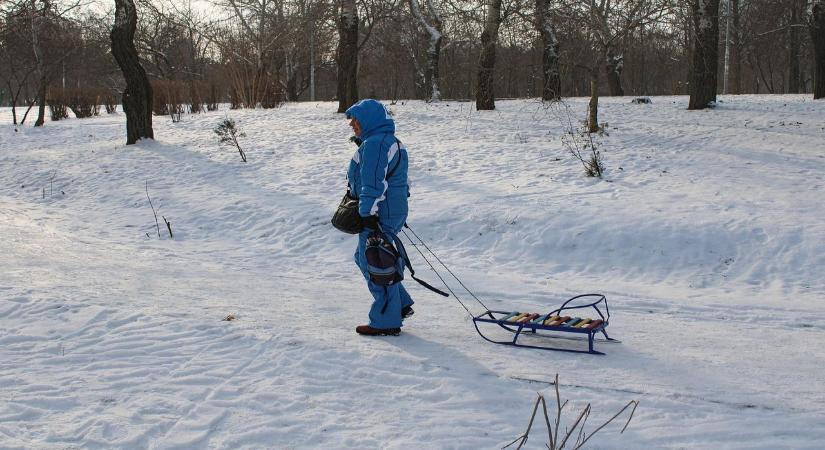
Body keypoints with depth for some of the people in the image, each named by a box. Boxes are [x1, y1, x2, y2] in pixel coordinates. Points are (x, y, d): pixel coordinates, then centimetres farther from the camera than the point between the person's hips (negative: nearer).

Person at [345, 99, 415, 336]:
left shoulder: (374, 144, -17)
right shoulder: (392, 141, 17)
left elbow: (373, 184, -22)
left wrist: (369, 215, -21)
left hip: (379, 214, -11)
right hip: (395, 210, 11)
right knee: (364, 257, 20)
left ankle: (386, 322, 5)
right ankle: (401, 304, 23)